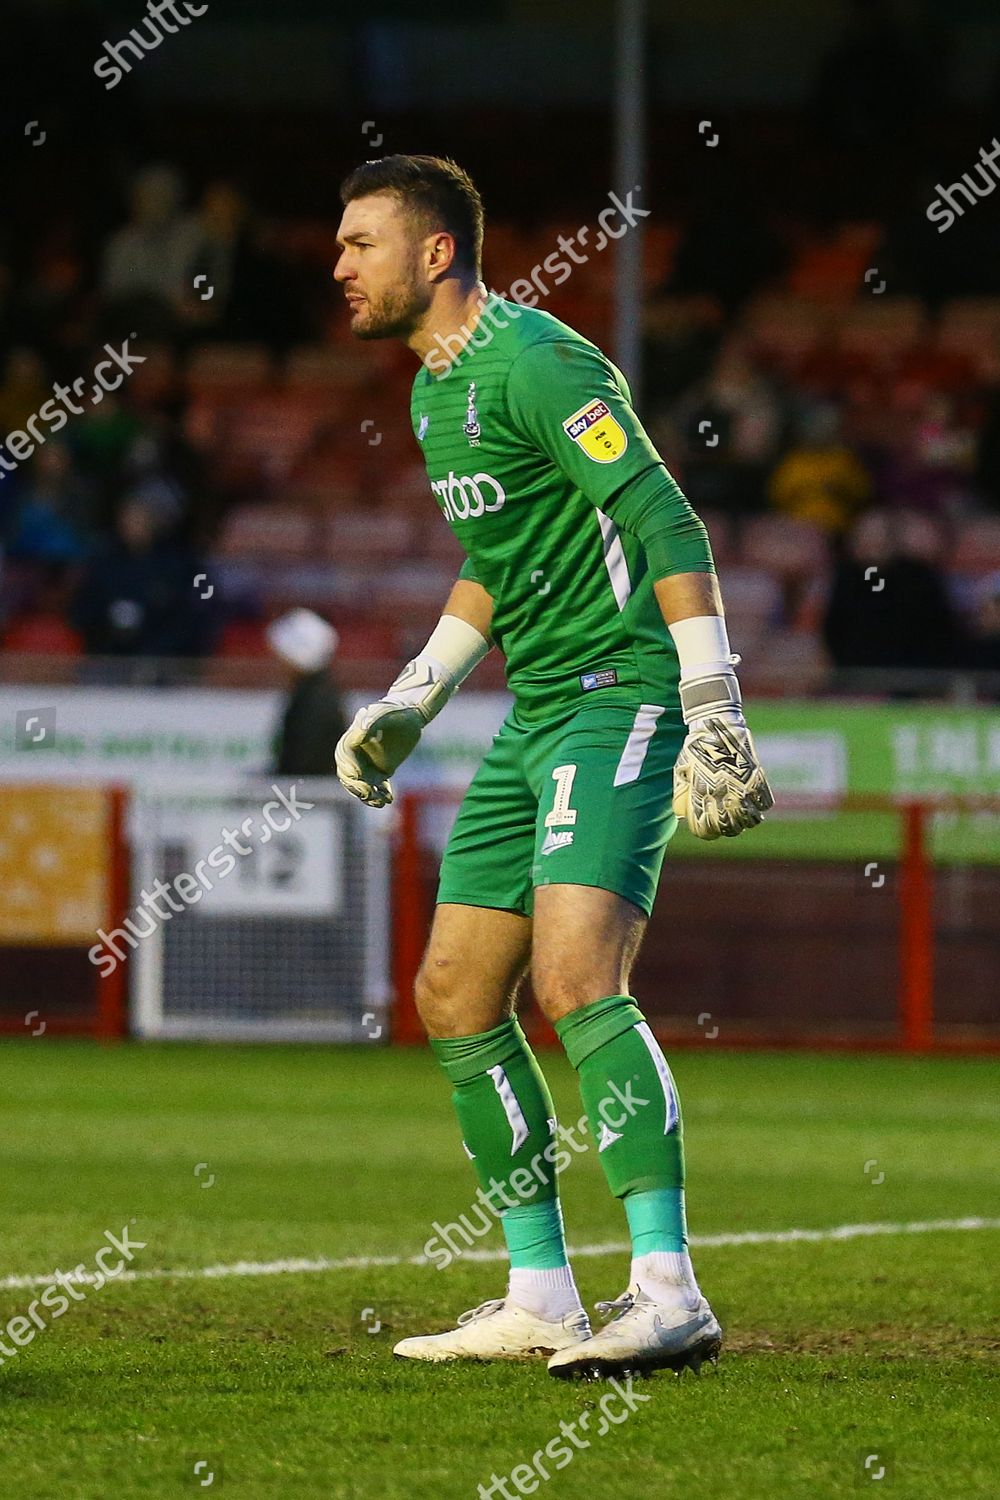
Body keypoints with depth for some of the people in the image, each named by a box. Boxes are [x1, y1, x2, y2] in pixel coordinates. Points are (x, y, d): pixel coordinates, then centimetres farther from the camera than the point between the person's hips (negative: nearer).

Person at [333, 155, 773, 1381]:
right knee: (453, 998, 9)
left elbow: (669, 529, -19)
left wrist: (714, 714, -24)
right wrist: (411, 702, 29)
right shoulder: (434, 389, 16)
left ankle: (667, 1292, -27)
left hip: (622, 694, -10)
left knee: (575, 978, -24)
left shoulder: (535, 362, -14)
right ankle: (539, 1301, 16)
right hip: (537, 717, 10)